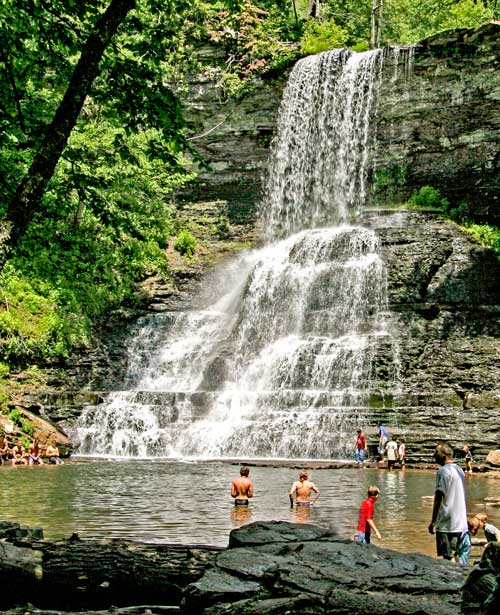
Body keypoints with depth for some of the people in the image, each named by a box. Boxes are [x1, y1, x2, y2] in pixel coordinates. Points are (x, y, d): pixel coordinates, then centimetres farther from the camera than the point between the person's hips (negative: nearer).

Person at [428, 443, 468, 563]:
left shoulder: (443, 471, -12)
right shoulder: (460, 470, 13)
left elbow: (438, 497, -14)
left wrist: (433, 521, -11)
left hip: (446, 523, -8)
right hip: (461, 522, 8)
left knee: (448, 557, -4)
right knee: (455, 555, 15)